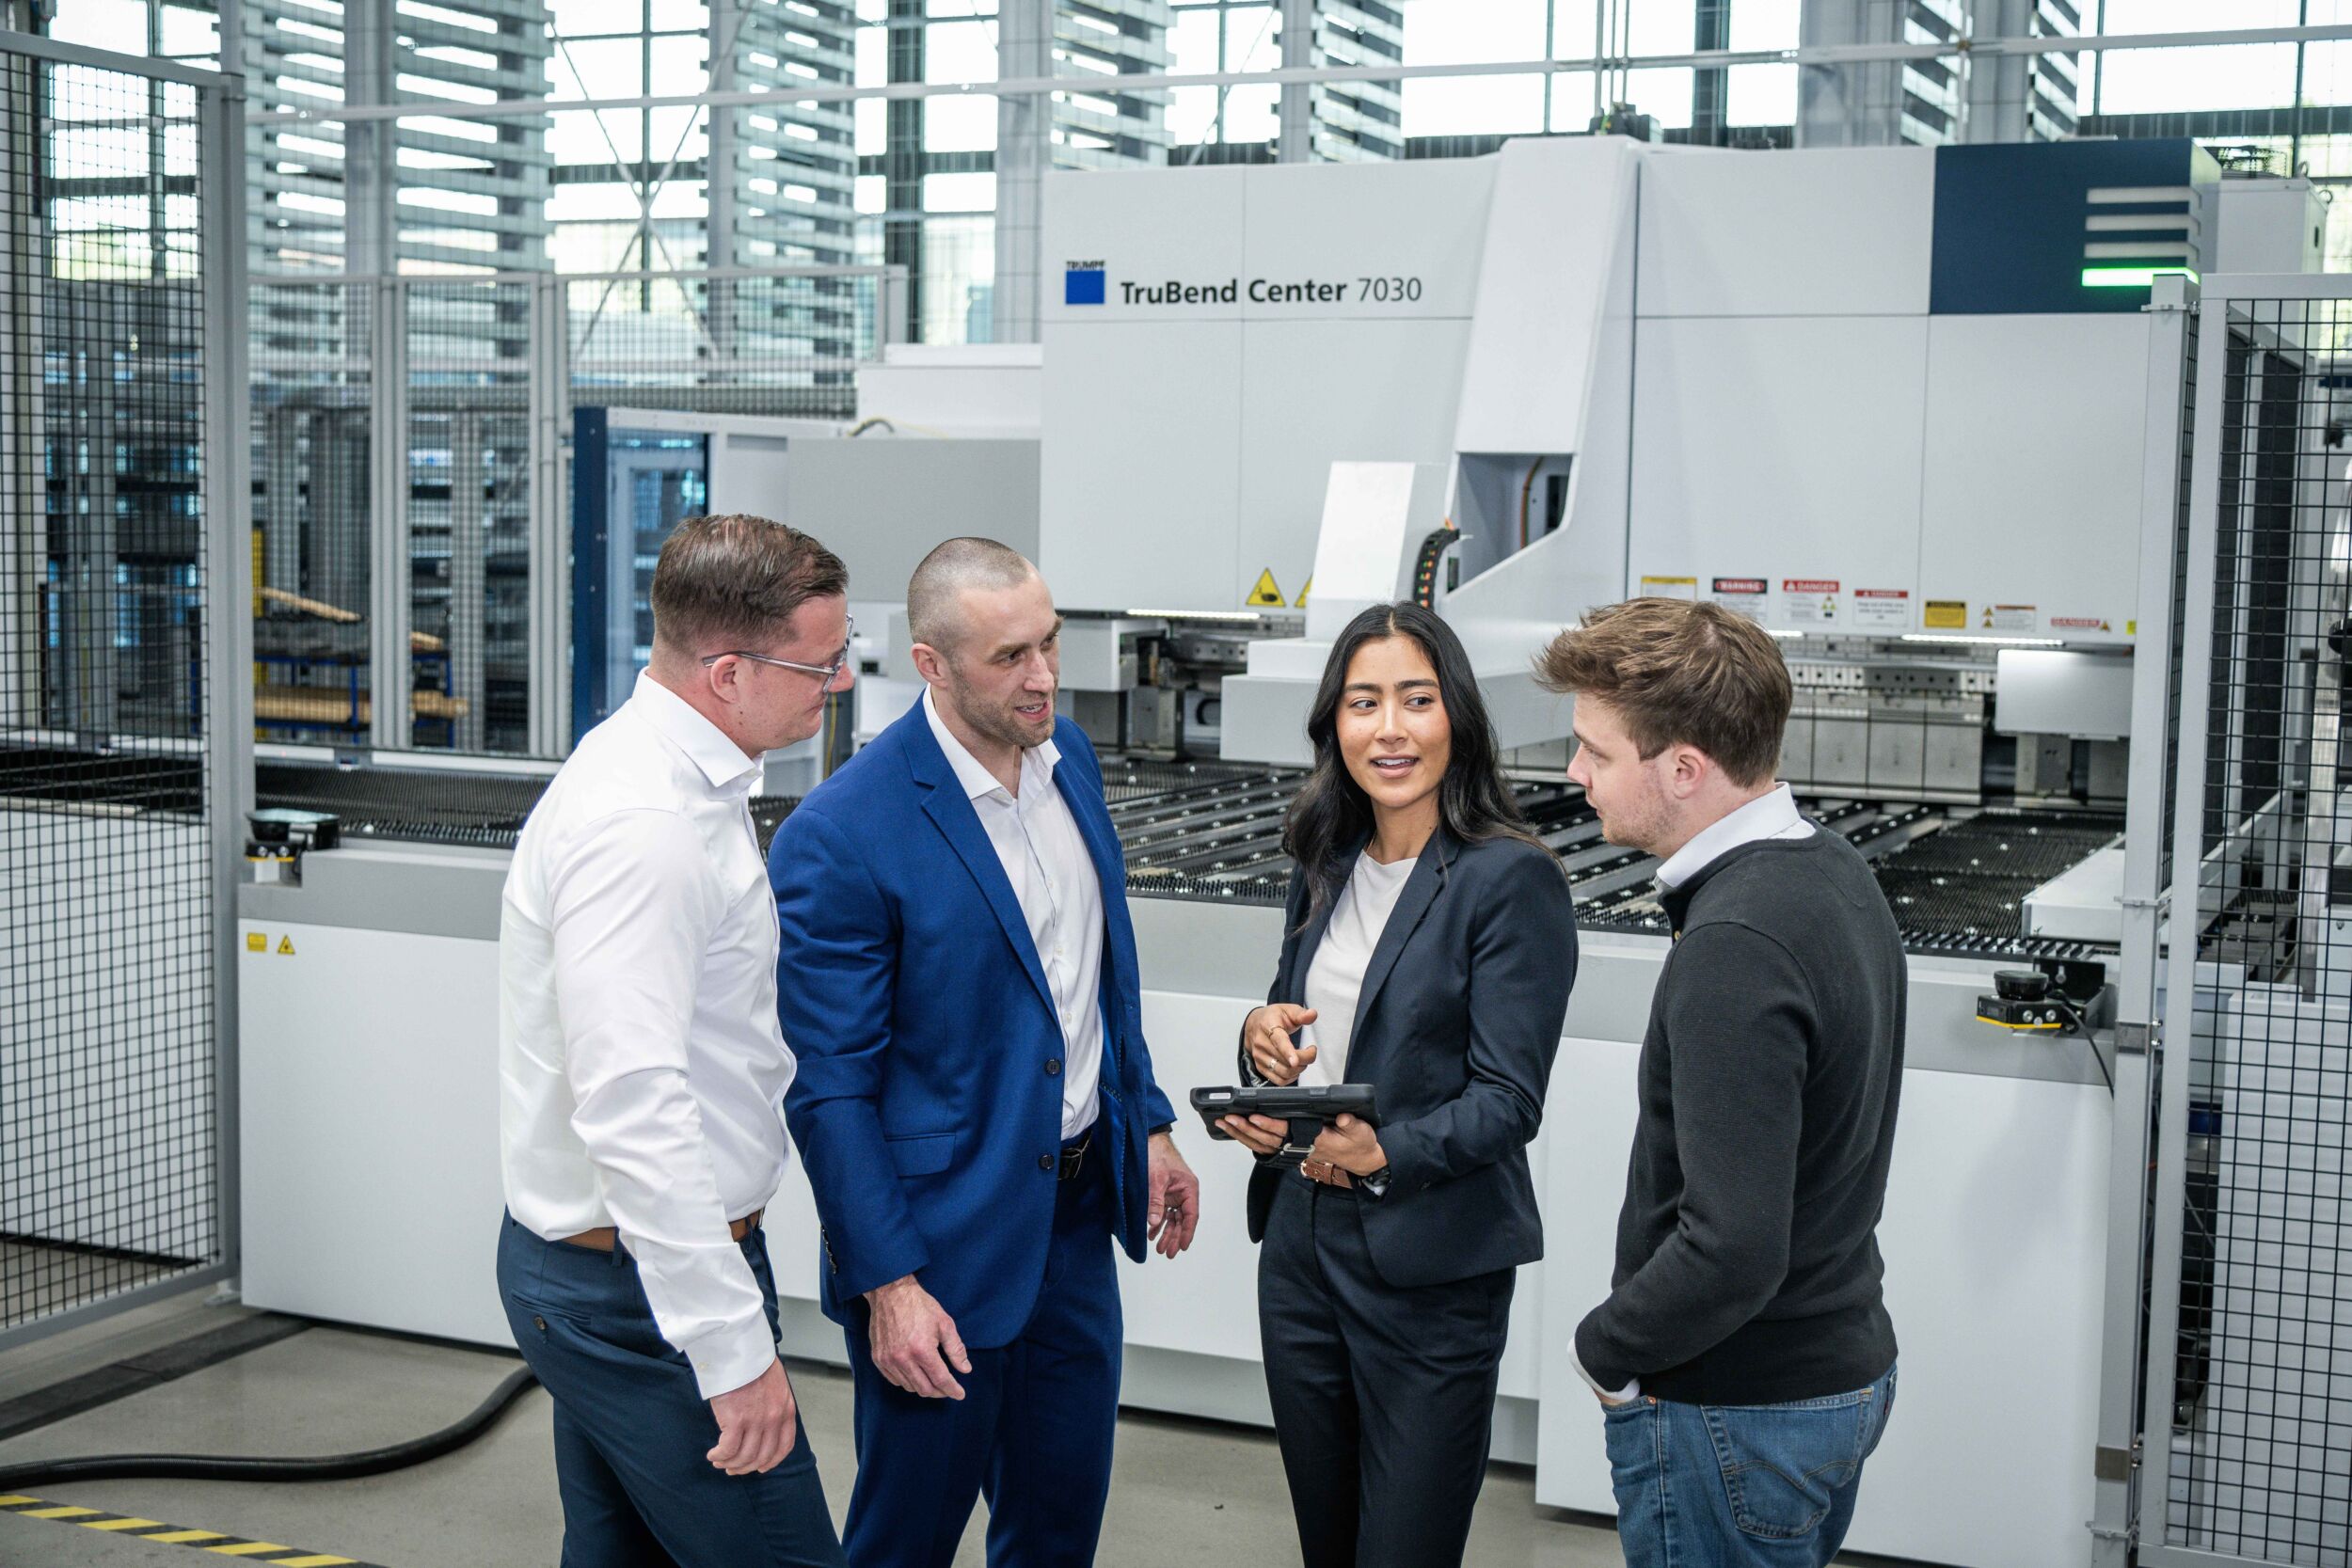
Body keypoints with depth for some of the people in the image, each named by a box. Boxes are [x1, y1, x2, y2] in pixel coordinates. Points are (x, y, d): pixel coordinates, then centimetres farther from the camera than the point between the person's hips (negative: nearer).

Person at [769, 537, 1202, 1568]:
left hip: (1077, 1209, 7)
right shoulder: (841, 834, -22)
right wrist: (887, 1283, -18)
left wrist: (1148, 1123, 15)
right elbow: (827, 1086, -18)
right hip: (944, 1241, -6)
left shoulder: (1067, 754, 1)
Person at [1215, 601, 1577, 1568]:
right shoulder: (1326, 868, 9)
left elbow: (1508, 1098, -16)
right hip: (1300, 1239, 7)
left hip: (1431, 1267, -6)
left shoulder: (1511, 881, -13)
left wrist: (1383, 1152, -30)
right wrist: (1259, 1032, -4)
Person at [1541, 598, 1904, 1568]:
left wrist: (1606, 1349, -14)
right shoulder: (1835, 873, 4)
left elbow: (1732, 1250, -32)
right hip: (1846, 1368, 9)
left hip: (1740, 1414, -9)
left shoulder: (1733, 950, -27)